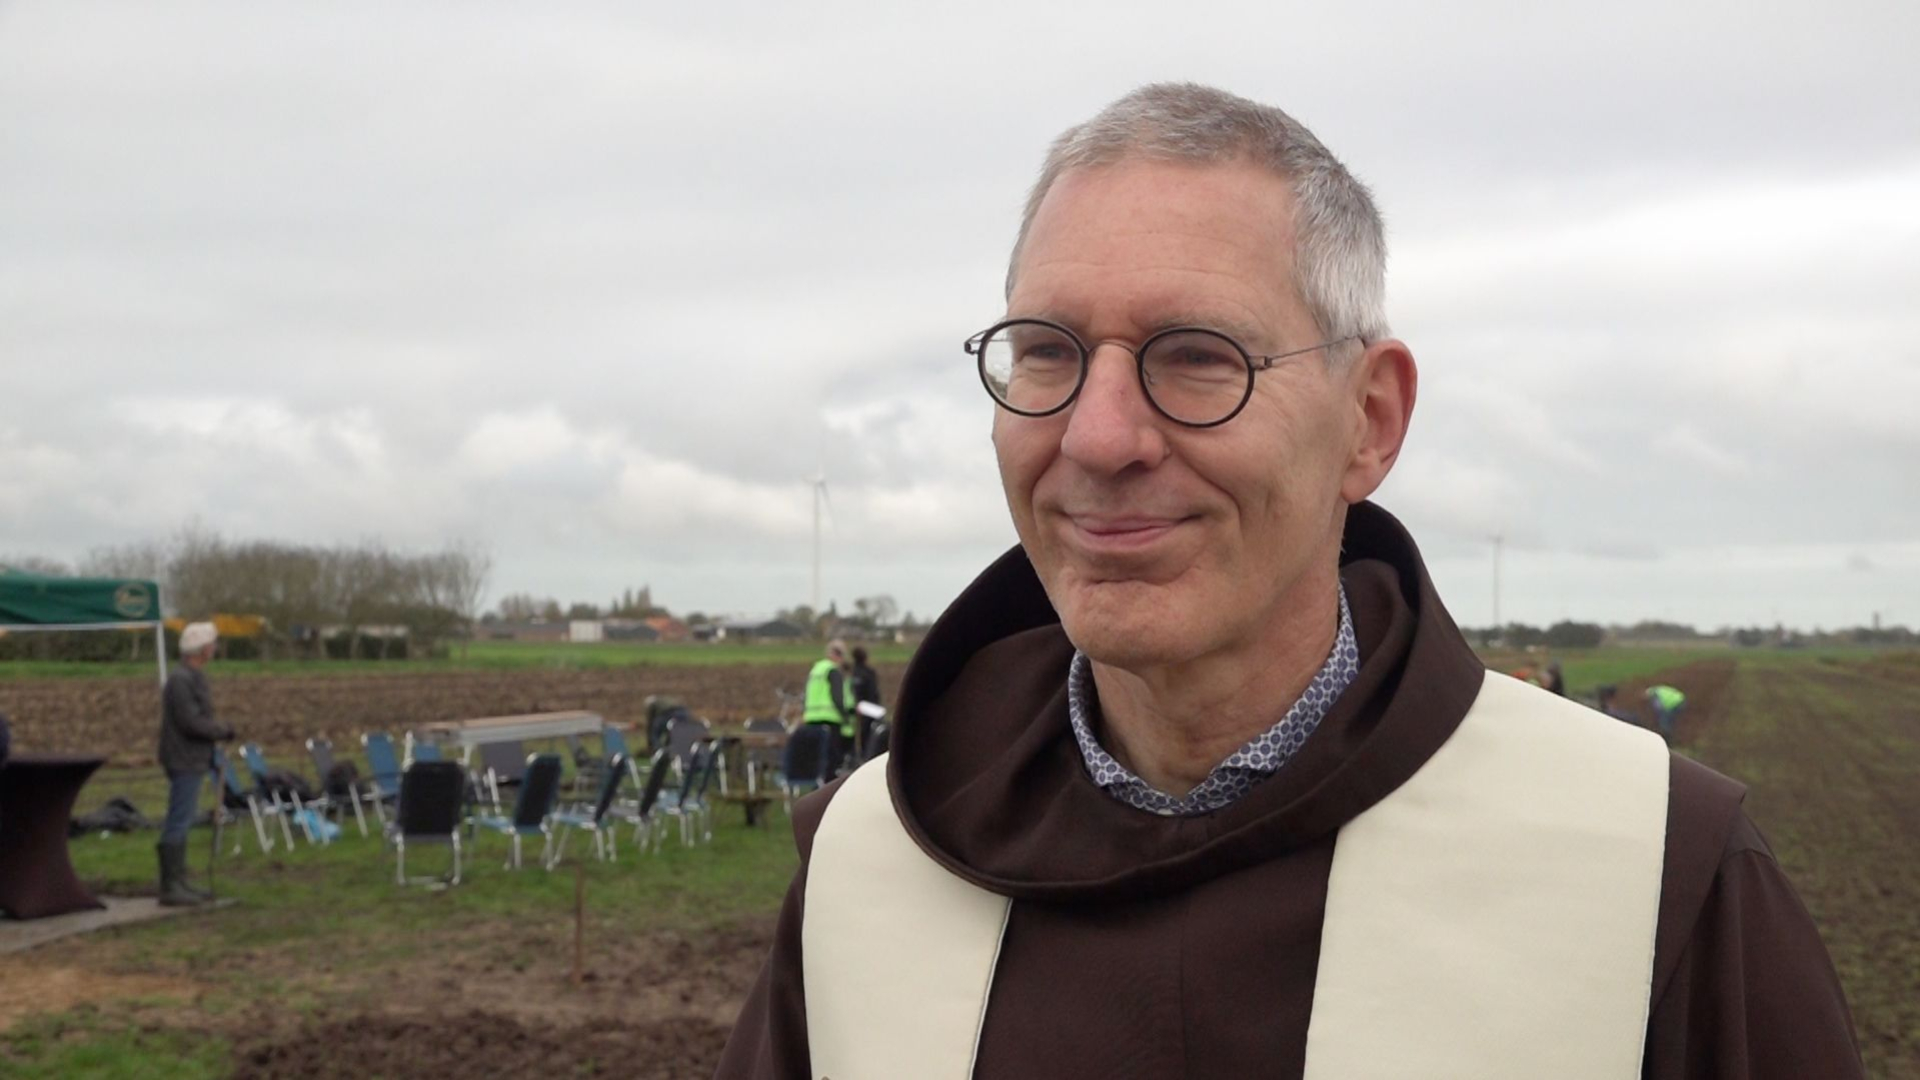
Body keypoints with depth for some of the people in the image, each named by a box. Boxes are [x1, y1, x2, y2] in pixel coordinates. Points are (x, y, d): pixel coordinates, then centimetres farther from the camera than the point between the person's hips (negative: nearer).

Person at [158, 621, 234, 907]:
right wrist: (224, 731, -10)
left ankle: (178, 882, 21)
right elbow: (191, 722, -22)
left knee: (182, 821, 14)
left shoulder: (194, 677, 15)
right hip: (184, 761, -10)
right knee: (178, 822, -8)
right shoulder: (180, 680, -17)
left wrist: (218, 731, 5)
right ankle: (170, 887, -6)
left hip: (192, 760, 10)